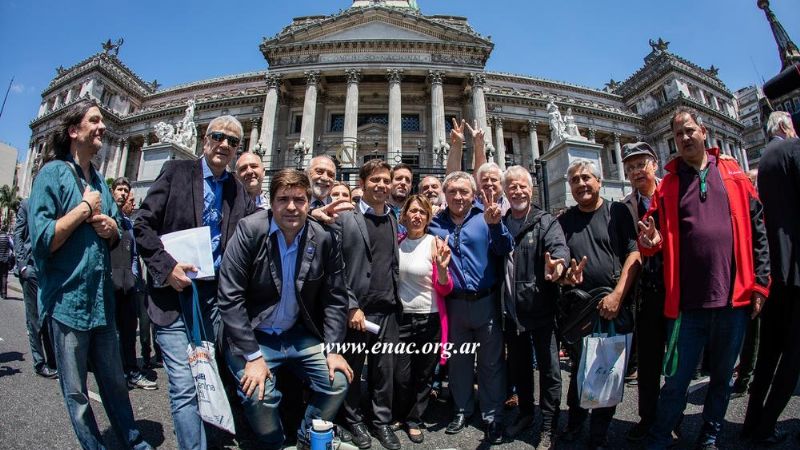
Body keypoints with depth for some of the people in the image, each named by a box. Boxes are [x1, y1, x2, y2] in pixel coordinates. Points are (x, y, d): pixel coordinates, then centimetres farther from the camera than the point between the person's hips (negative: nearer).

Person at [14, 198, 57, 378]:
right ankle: (39, 363, 12)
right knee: (34, 318, 3)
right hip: (32, 267, -2)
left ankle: (53, 362, 12)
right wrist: (22, 264, -7)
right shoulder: (26, 204, 5)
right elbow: (18, 236, 2)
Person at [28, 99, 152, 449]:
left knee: (115, 381, 17)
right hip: (68, 299, -6)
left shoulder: (99, 181, 11)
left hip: (102, 298, 6)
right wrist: (85, 208, -12)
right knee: (76, 392, 10)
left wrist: (111, 227, -4)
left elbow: (117, 237, 17)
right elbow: (41, 240, -19)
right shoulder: (53, 172, -8)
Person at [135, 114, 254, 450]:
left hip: (214, 295, 4)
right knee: (185, 385, -3)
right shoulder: (176, 172, 1)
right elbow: (143, 225, -2)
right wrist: (167, 266, -14)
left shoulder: (240, 192, 10)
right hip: (173, 293, -3)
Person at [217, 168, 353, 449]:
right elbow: (230, 298, -16)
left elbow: (335, 298, 0)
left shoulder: (324, 238, -7)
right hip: (253, 337, -3)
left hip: (298, 335, 3)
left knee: (338, 382, -5)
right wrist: (253, 356, -18)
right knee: (259, 394, -23)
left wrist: (333, 349, -7)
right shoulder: (249, 231, -15)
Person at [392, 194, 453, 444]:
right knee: (401, 376, 5)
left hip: (430, 319, -1)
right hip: (402, 318, 2)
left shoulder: (436, 244, -9)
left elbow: (444, 290, -9)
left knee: (424, 375, 13)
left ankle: (414, 420, 36)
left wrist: (442, 268, -26)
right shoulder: (397, 243, 0)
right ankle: (400, 415, 35)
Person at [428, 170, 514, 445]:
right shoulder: (435, 224, 3)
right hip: (454, 304, 2)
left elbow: (505, 250, -15)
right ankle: (462, 410, 35)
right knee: (458, 360, 16)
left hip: (486, 301, -2)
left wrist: (495, 225, -30)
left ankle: (492, 417, 26)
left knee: (491, 362, 9)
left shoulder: (484, 217, -3)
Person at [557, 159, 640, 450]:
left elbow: (634, 254, -7)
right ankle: (574, 422, 32)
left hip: (616, 306, -2)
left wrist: (617, 295, -16)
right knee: (578, 368, 14)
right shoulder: (564, 221, 8)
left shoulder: (617, 212, 0)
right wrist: (567, 275, -13)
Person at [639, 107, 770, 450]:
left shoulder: (733, 174, 8)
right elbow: (656, 238, 4)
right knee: (676, 380, 3)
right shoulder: (668, 183, 5)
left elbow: (757, 230, 6)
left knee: (722, 377, 17)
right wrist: (649, 240, -20)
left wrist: (760, 284, 2)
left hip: (734, 298, 2)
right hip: (687, 302, -2)